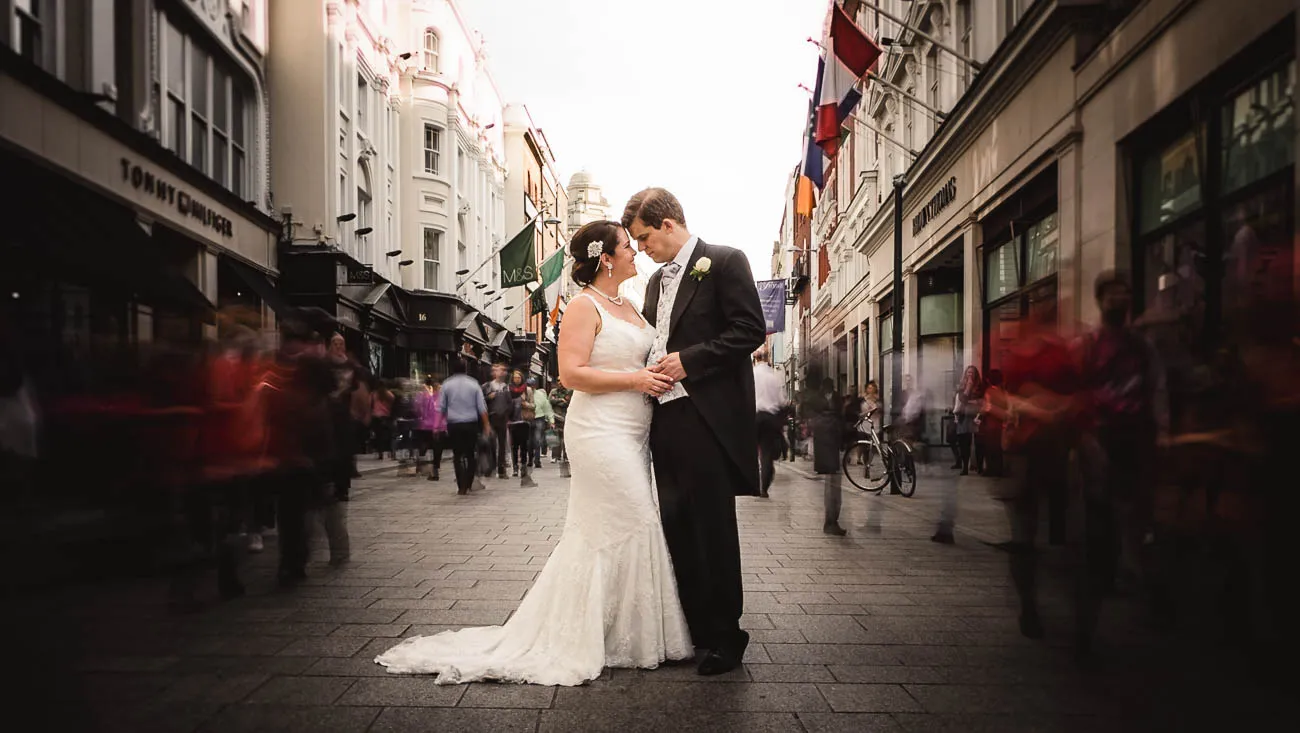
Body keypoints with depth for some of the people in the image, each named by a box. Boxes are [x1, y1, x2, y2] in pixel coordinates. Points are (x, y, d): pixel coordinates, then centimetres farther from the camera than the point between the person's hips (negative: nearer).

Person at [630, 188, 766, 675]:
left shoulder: (725, 262, -4)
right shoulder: (657, 280, 20)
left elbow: (751, 329, -13)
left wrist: (687, 361, -16)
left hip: (708, 418, -7)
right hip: (666, 415, 8)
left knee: (713, 527, -1)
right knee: (677, 525, 10)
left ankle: (725, 635, 13)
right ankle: (691, 629, 22)